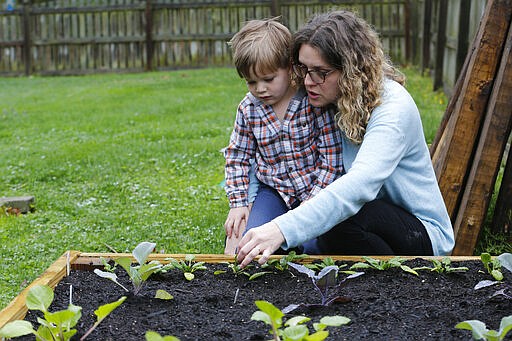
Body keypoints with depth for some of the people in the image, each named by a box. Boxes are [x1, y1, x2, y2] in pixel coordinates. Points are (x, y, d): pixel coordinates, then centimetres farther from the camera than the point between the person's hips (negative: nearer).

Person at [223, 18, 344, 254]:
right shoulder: (248, 109, -3)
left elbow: (332, 160, -12)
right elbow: (237, 157, 9)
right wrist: (238, 203, 0)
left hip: (315, 189, -2)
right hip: (273, 190, 2)